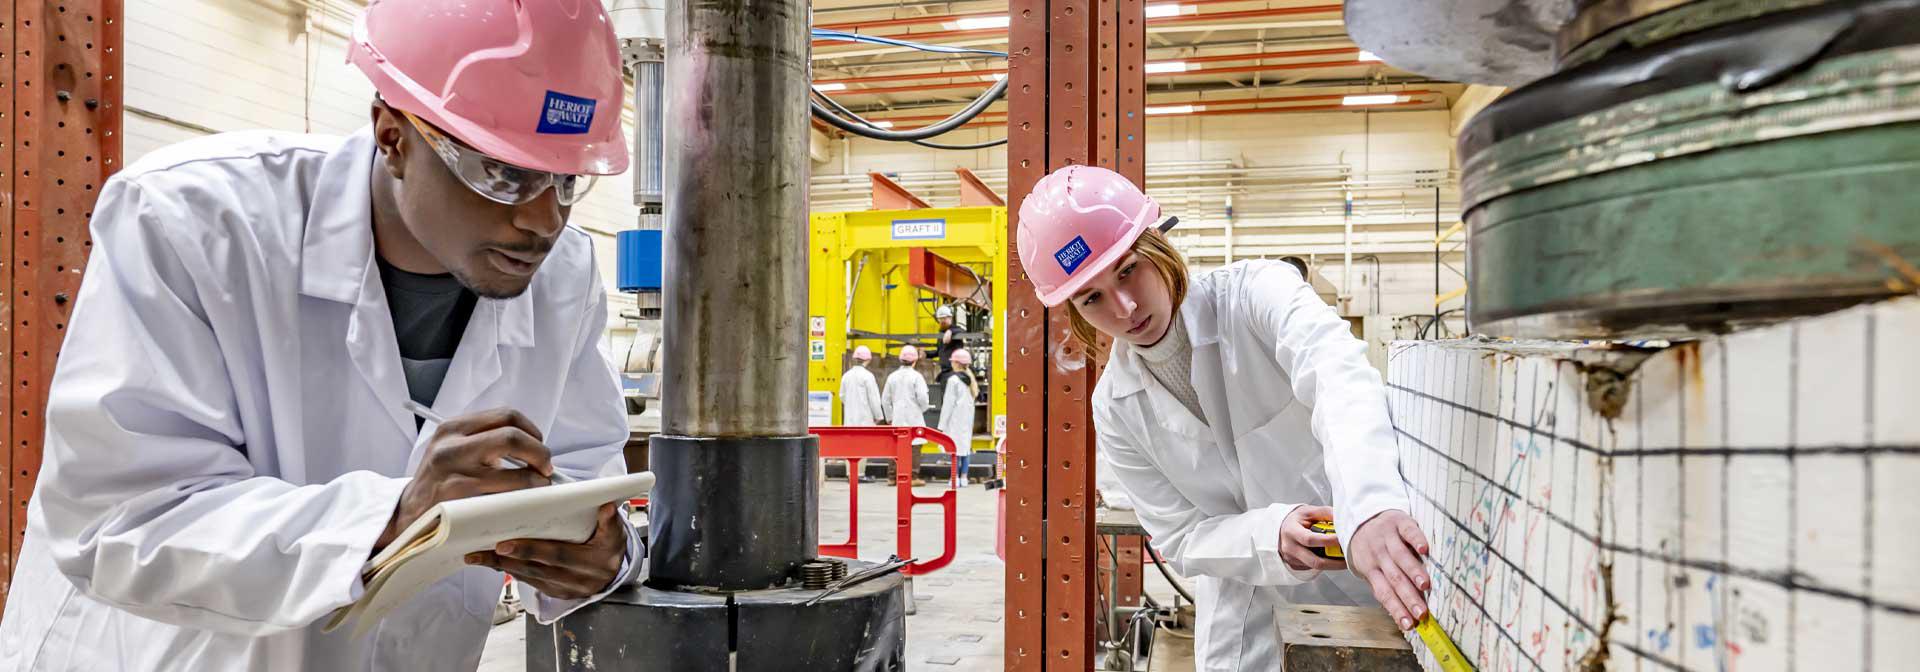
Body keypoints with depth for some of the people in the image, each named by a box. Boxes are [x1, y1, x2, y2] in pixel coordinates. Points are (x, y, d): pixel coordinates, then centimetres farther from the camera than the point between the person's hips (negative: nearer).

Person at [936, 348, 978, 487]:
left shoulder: (953, 379, -12)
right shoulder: (970, 379, 10)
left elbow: (948, 403, -11)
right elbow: (974, 396, 11)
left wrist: (943, 423, -7)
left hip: (956, 418, -7)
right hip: (968, 417, 7)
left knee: (955, 446, -5)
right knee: (966, 445, 8)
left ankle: (955, 478, -5)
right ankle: (963, 477, 11)